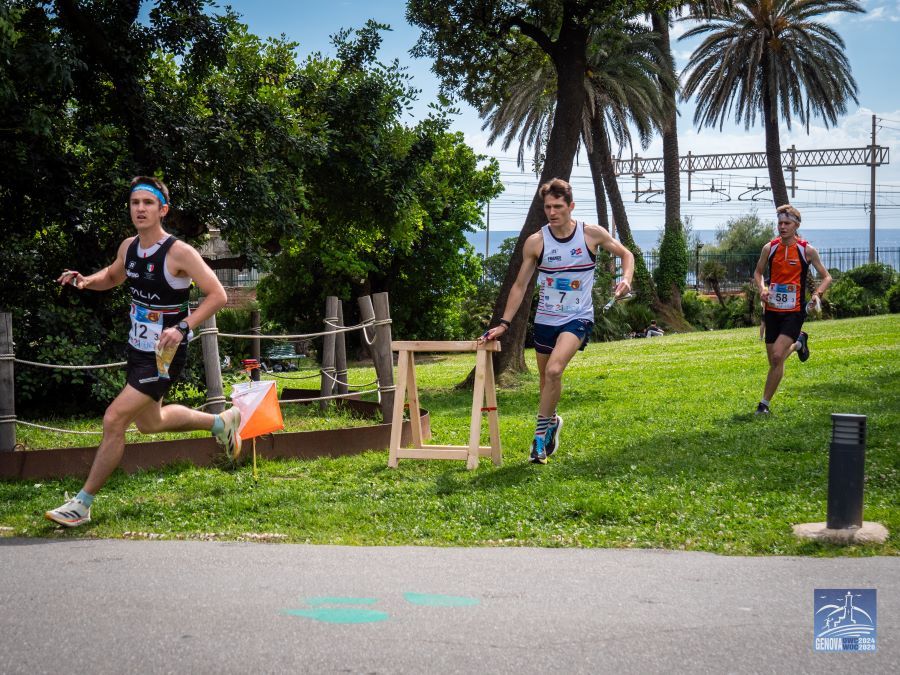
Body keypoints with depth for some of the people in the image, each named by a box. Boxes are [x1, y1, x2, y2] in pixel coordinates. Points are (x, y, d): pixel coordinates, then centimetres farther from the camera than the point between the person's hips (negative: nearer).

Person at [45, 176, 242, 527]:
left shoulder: (179, 253, -21)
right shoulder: (129, 247, 0)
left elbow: (217, 295, -20)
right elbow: (113, 276, 21)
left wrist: (182, 327, -32)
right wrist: (87, 281, -1)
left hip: (164, 355, -9)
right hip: (137, 349, 9)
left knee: (114, 420, -14)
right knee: (150, 422, 25)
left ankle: (82, 504, -3)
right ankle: (221, 422, 48)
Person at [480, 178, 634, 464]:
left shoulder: (591, 234, -8)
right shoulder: (535, 242, -5)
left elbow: (625, 254, 8)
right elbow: (520, 285, 2)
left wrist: (626, 279, -13)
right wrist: (504, 324, -4)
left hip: (578, 319, -3)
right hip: (545, 320, 3)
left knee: (554, 370, -24)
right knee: (546, 378, 12)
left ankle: (542, 431, -11)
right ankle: (552, 421, 40)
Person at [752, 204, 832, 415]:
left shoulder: (807, 250, -5)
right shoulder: (769, 248, 2)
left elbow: (826, 277, 4)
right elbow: (758, 272, 18)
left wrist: (817, 294, -15)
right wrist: (762, 288, -3)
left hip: (794, 312, -4)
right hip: (772, 310, 4)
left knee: (777, 356, -18)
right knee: (774, 361, 11)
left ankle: (764, 403, -5)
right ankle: (798, 343, 44)